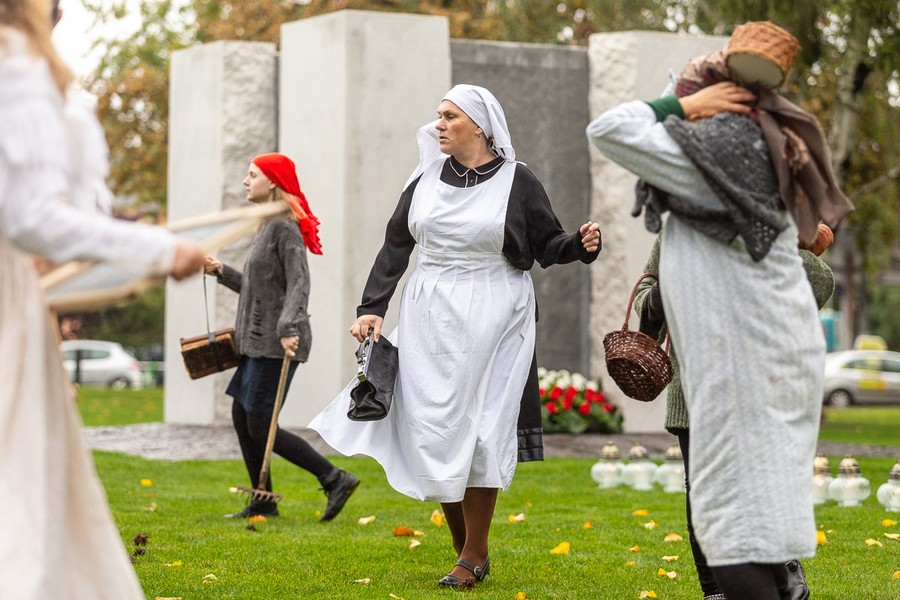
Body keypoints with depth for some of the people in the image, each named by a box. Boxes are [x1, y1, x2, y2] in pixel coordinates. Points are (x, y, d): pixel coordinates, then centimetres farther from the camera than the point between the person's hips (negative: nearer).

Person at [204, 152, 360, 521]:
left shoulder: (285, 227, -13)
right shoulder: (267, 227, 17)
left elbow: (298, 283, -22)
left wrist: (289, 327, -33)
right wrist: (222, 273, 20)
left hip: (277, 343, -10)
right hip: (259, 340, 10)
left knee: (260, 427, -10)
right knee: (241, 416, 12)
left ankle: (335, 479, -7)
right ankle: (263, 503, 17)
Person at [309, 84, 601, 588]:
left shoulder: (517, 181, -2)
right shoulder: (426, 180, 8)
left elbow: (547, 245, 2)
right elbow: (396, 246, 11)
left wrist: (580, 245, -19)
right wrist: (372, 308, 5)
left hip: (490, 318, -4)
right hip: (429, 318, 4)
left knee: (476, 429, -4)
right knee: (432, 429, 0)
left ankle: (474, 556, 7)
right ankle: (465, 546, 14)